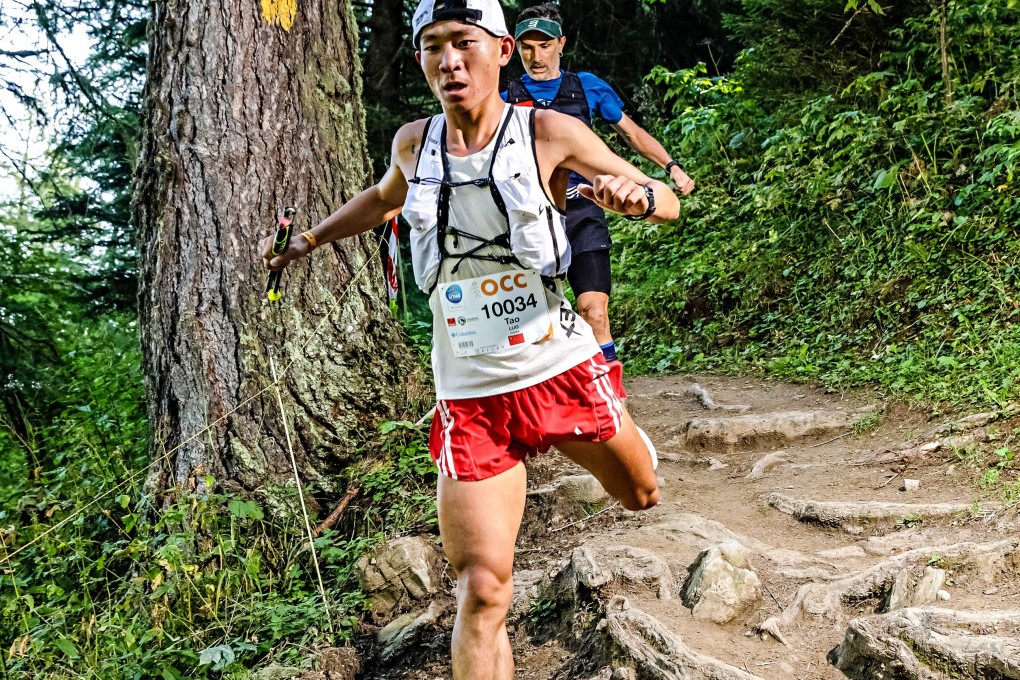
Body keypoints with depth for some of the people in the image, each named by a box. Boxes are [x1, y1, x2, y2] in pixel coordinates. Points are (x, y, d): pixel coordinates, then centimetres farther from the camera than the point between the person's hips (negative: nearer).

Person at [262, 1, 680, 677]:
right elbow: (386, 197, 27)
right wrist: (309, 239, 22)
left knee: (641, 495, 24)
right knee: (482, 591, -9)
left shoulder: (550, 133, -9)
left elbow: (669, 203, -5)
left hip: (562, 373, 0)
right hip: (470, 400, 1)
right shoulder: (414, 143, 1)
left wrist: (635, 194, -27)